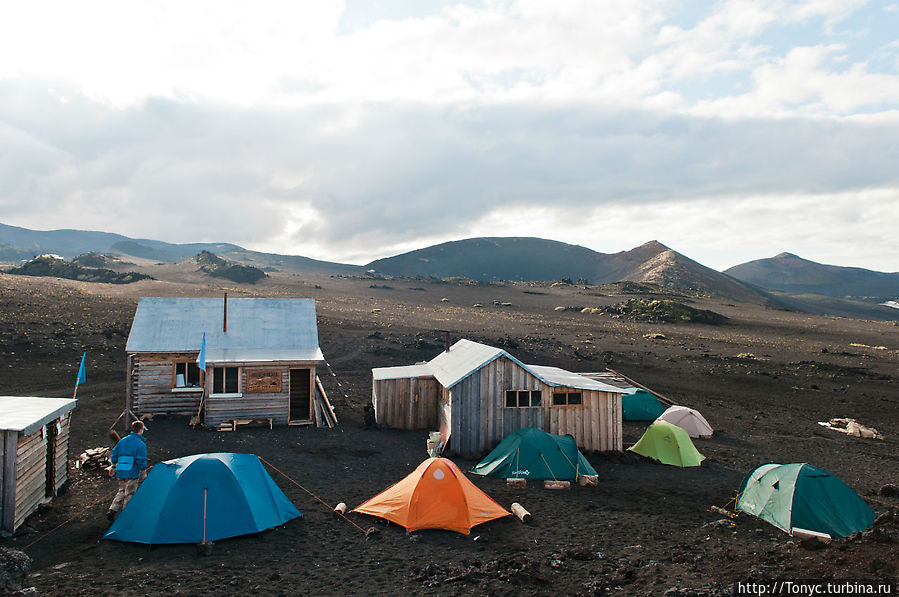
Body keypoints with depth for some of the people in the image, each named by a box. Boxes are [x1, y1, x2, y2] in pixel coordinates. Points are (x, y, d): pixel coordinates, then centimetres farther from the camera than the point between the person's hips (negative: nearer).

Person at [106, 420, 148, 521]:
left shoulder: (122, 441, 10)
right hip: (132, 474, -6)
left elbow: (113, 457, 13)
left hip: (120, 473, 6)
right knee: (129, 495, 4)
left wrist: (115, 465, 29)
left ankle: (112, 510, 10)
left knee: (122, 491, 21)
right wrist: (144, 473, 1)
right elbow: (141, 461, -11)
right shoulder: (141, 444, -10)